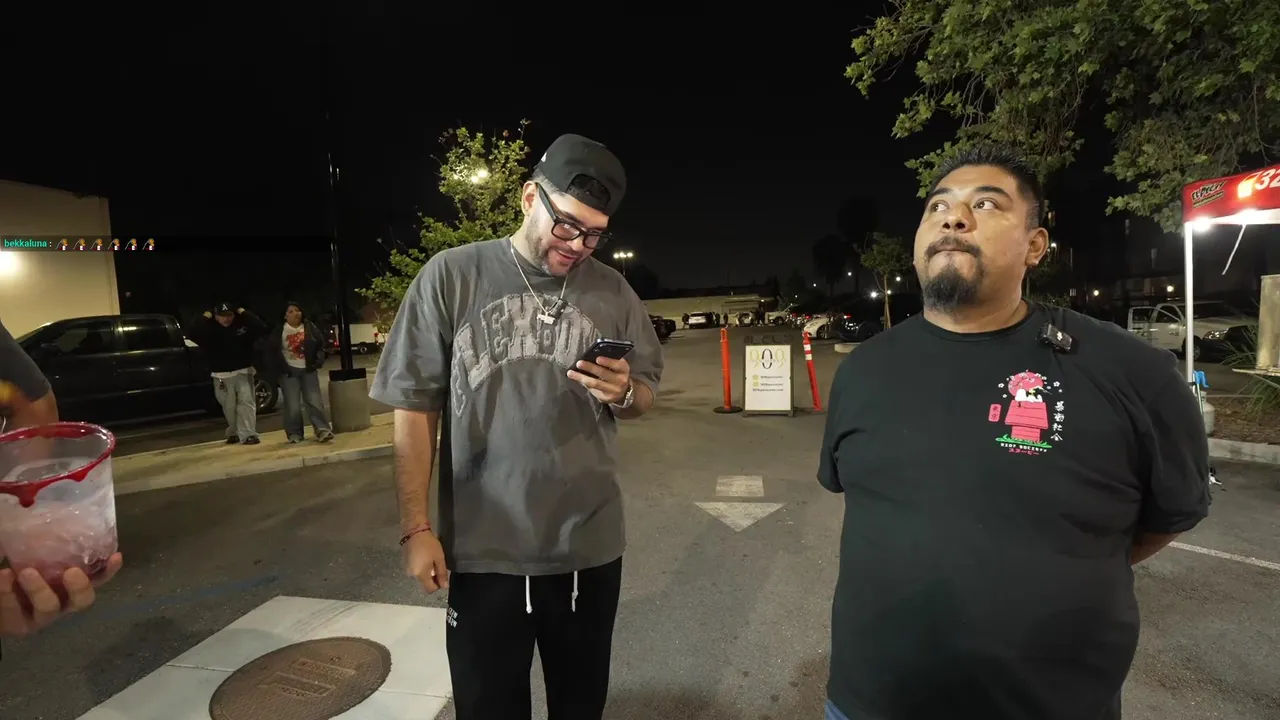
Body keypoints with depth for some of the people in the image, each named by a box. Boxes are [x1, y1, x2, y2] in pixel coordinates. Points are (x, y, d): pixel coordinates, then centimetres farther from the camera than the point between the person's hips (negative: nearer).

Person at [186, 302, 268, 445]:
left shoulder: (242, 325, -2)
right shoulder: (210, 329, -1)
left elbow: (262, 328, -15)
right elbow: (192, 333, -17)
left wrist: (244, 313, -11)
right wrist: (205, 317, -11)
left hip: (243, 371, -1)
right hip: (221, 375, 1)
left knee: (246, 402, -9)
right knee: (229, 406, 10)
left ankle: (248, 434, -10)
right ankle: (233, 432, 28)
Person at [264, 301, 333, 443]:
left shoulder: (309, 327, 3)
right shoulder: (279, 330, -2)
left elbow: (321, 344, 9)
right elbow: (271, 350, 1)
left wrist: (318, 360, -4)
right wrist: (280, 367, -7)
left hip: (308, 369, 1)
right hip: (289, 371, -1)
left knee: (314, 401, -4)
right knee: (292, 405, -3)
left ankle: (323, 430, -7)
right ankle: (294, 434, 7)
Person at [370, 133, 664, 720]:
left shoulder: (613, 291, 1)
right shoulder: (450, 276, -7)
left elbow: (646, 396, 10)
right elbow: (416, 407, -4)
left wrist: (623, 393, -14)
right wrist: (416, 529, -5)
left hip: (590, 547, 2)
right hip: (484, 551, -1)